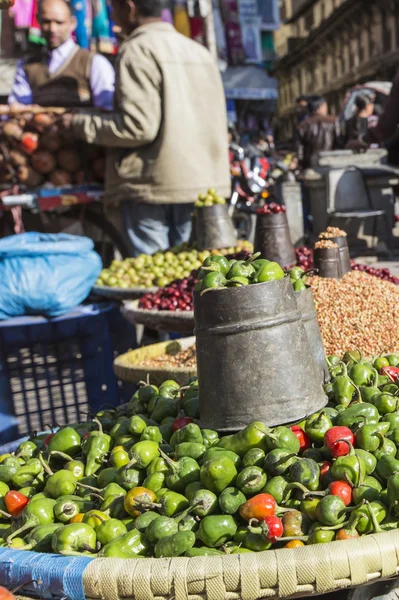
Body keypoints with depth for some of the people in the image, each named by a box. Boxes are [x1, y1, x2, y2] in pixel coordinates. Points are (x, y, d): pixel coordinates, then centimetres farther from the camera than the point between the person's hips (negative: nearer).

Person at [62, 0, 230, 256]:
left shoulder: (138, 50, -7)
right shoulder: (199, 50, 17)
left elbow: (138, 127, -17)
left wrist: (80, 124, -5)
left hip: (154, 187, -7)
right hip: (204, 183, 7)